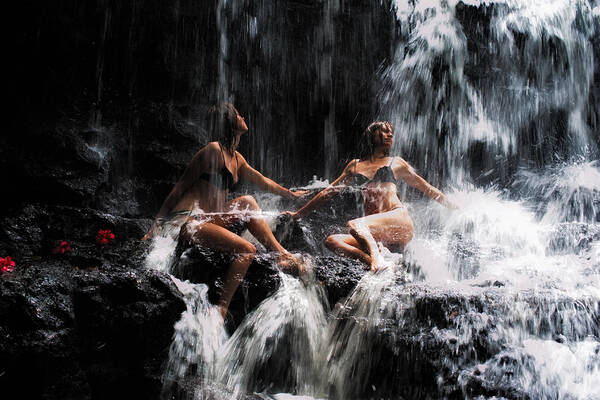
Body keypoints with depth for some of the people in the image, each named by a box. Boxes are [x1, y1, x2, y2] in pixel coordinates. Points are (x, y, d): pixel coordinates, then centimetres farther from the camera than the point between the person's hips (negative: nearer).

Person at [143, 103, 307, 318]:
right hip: (187, 221, -8)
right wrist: (157, 225, -10)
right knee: (247, 250, -19)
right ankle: (221, 308, -20)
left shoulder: (236, 158, 18)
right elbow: (181, 186, -9)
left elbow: (263, 181, 34)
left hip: (210, 219, 8)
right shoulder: (214, 150, -9)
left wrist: (290, 194, 45)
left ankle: (282, 254, -9)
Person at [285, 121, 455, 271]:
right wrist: (299, 213, 28)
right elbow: (329, 191, 28)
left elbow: (427, 189, 24)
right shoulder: (355, 166, 24)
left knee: (354, 225, -31)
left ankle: (377, 259, -46)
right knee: (331, 240, -23)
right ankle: (376, 264, -39)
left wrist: (455, 208, 21)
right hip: (373, 231, 4)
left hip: (399, 220, -3)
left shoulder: (396, 163, 19)